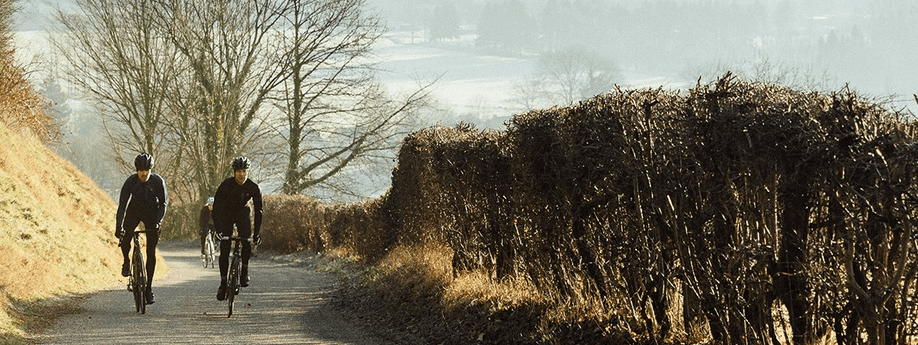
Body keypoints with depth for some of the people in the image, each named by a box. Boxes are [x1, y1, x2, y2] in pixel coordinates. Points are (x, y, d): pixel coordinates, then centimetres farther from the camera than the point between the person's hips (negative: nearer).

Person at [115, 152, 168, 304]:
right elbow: (122, 204, -22)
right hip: (134, 211, 0)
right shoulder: (130, 181, -22)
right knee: (124, 239, -27)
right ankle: (126, 261, 7)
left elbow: (163, 202, -13)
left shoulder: (158, 181, -21)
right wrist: (118, 226, -32)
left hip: (151, 213, 0)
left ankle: (149, 287, 3)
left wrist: (159, 222, -27)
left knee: (151, 252, -5)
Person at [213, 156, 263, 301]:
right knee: (224, 250, -7)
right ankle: (223, 282, 1)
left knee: (247, 241, -26)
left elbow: (258, 210, -14)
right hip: (227, 214, -1)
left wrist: (257, 232, -19)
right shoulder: (226, 185, -25)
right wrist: (218, 228, -31)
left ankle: (244, 271, -8)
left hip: (243, 213, 1)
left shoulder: (254, 188, -20)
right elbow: (216, 207, -23)